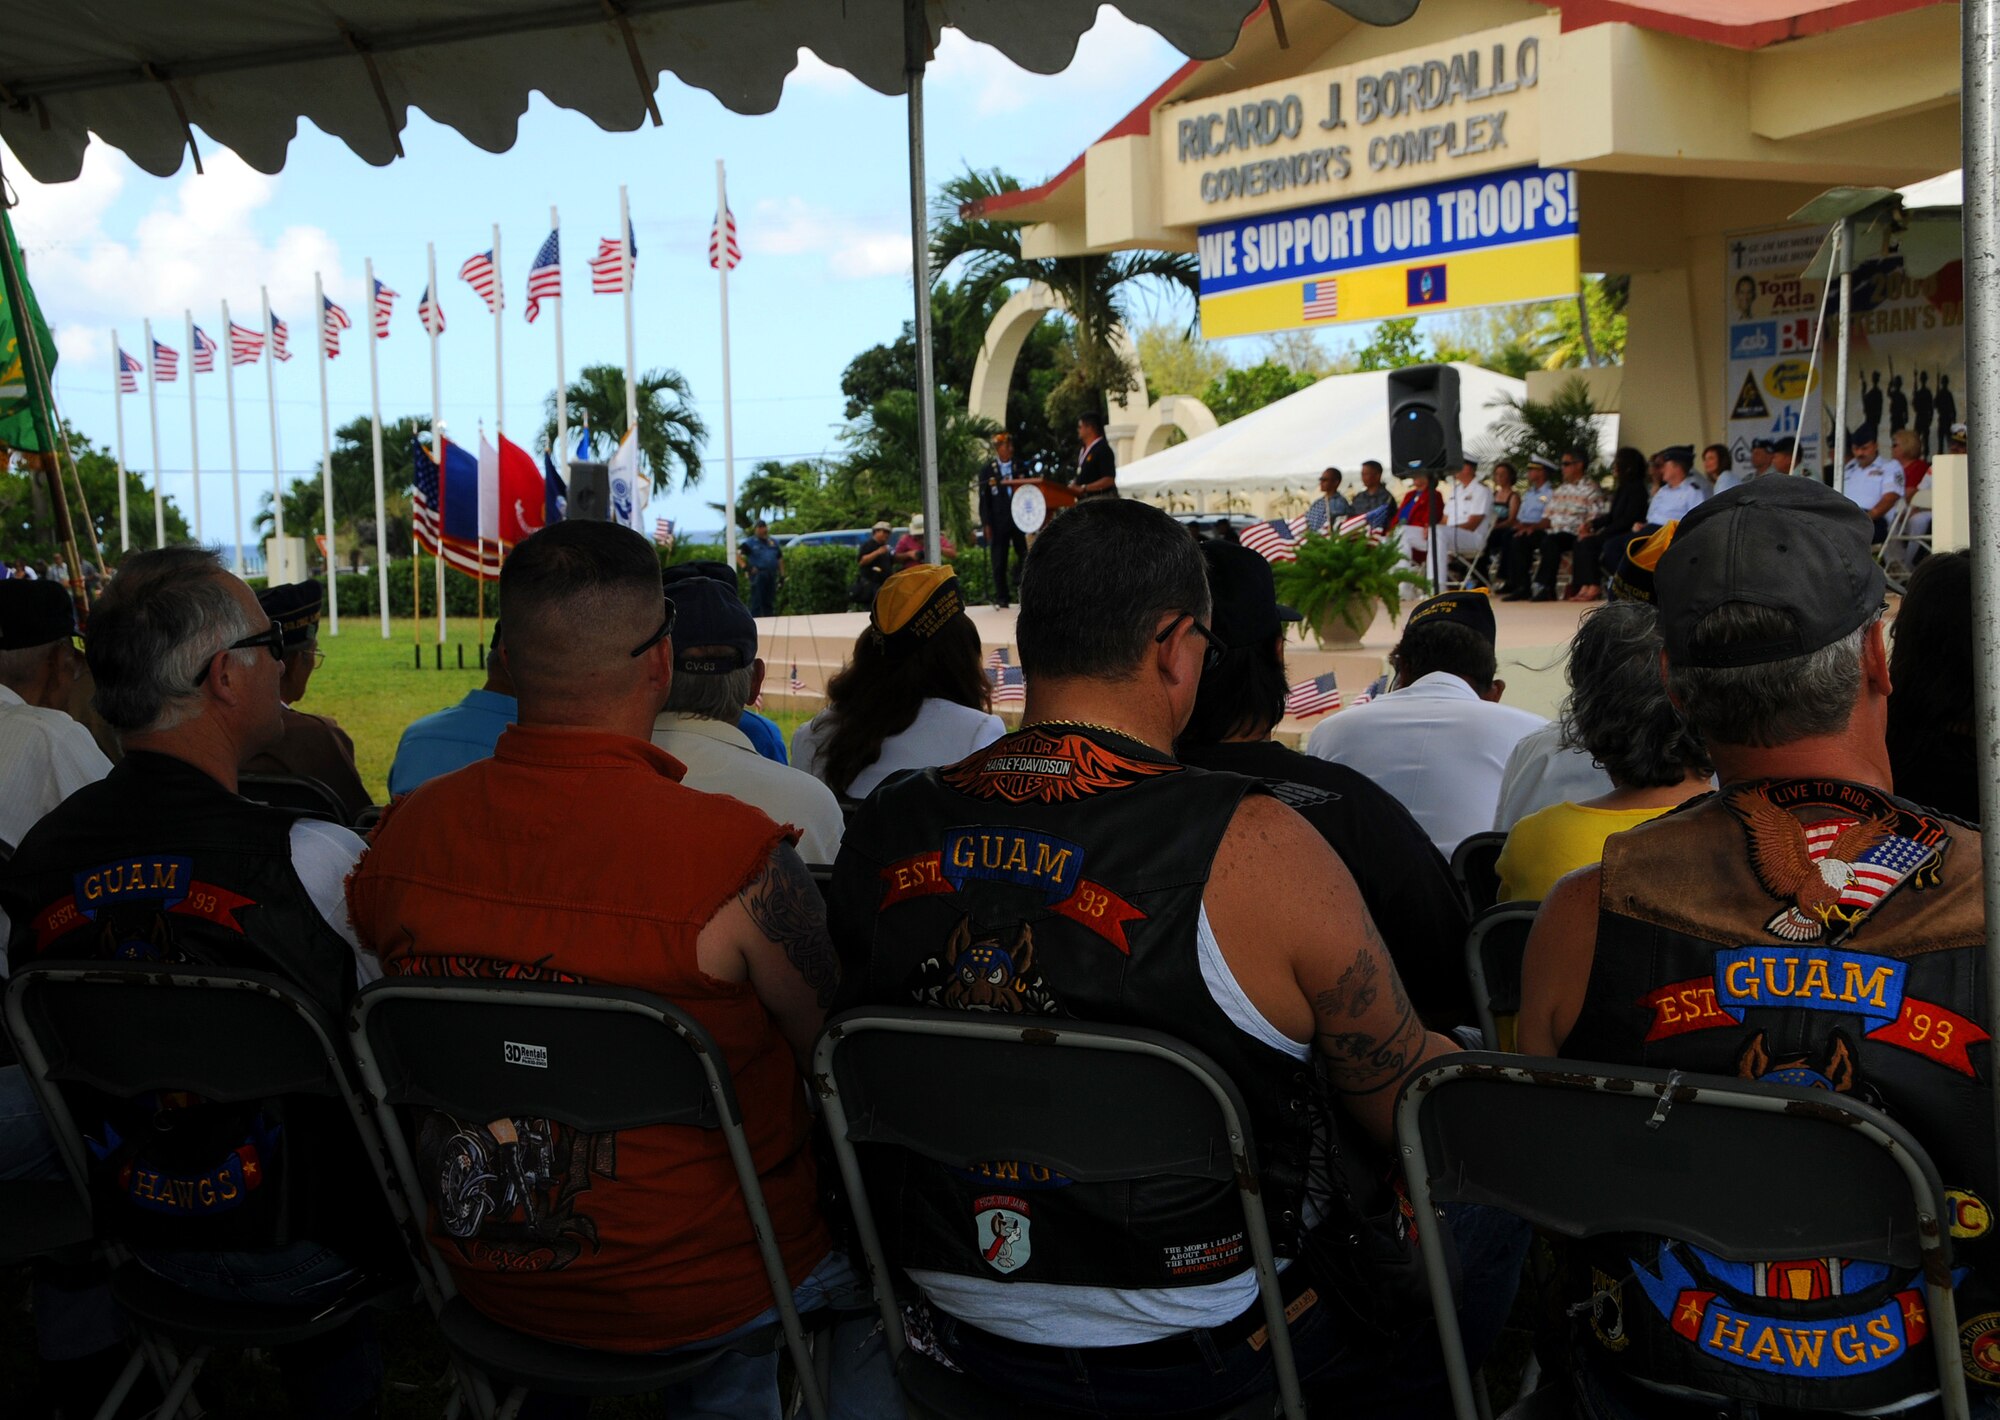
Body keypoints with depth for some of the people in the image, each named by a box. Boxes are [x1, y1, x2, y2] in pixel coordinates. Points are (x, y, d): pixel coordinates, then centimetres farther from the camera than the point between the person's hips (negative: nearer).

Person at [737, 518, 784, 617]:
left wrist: (782, 575, 13)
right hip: (758, 575, -5)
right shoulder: (750, 543, 1)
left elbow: (780, 559, 20)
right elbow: (738, 554, -6)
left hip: (772, 576, 5)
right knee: (757, 602, -7)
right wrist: (746, 567, -14)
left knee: (769, 602, 10)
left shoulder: (773, 542, 17)